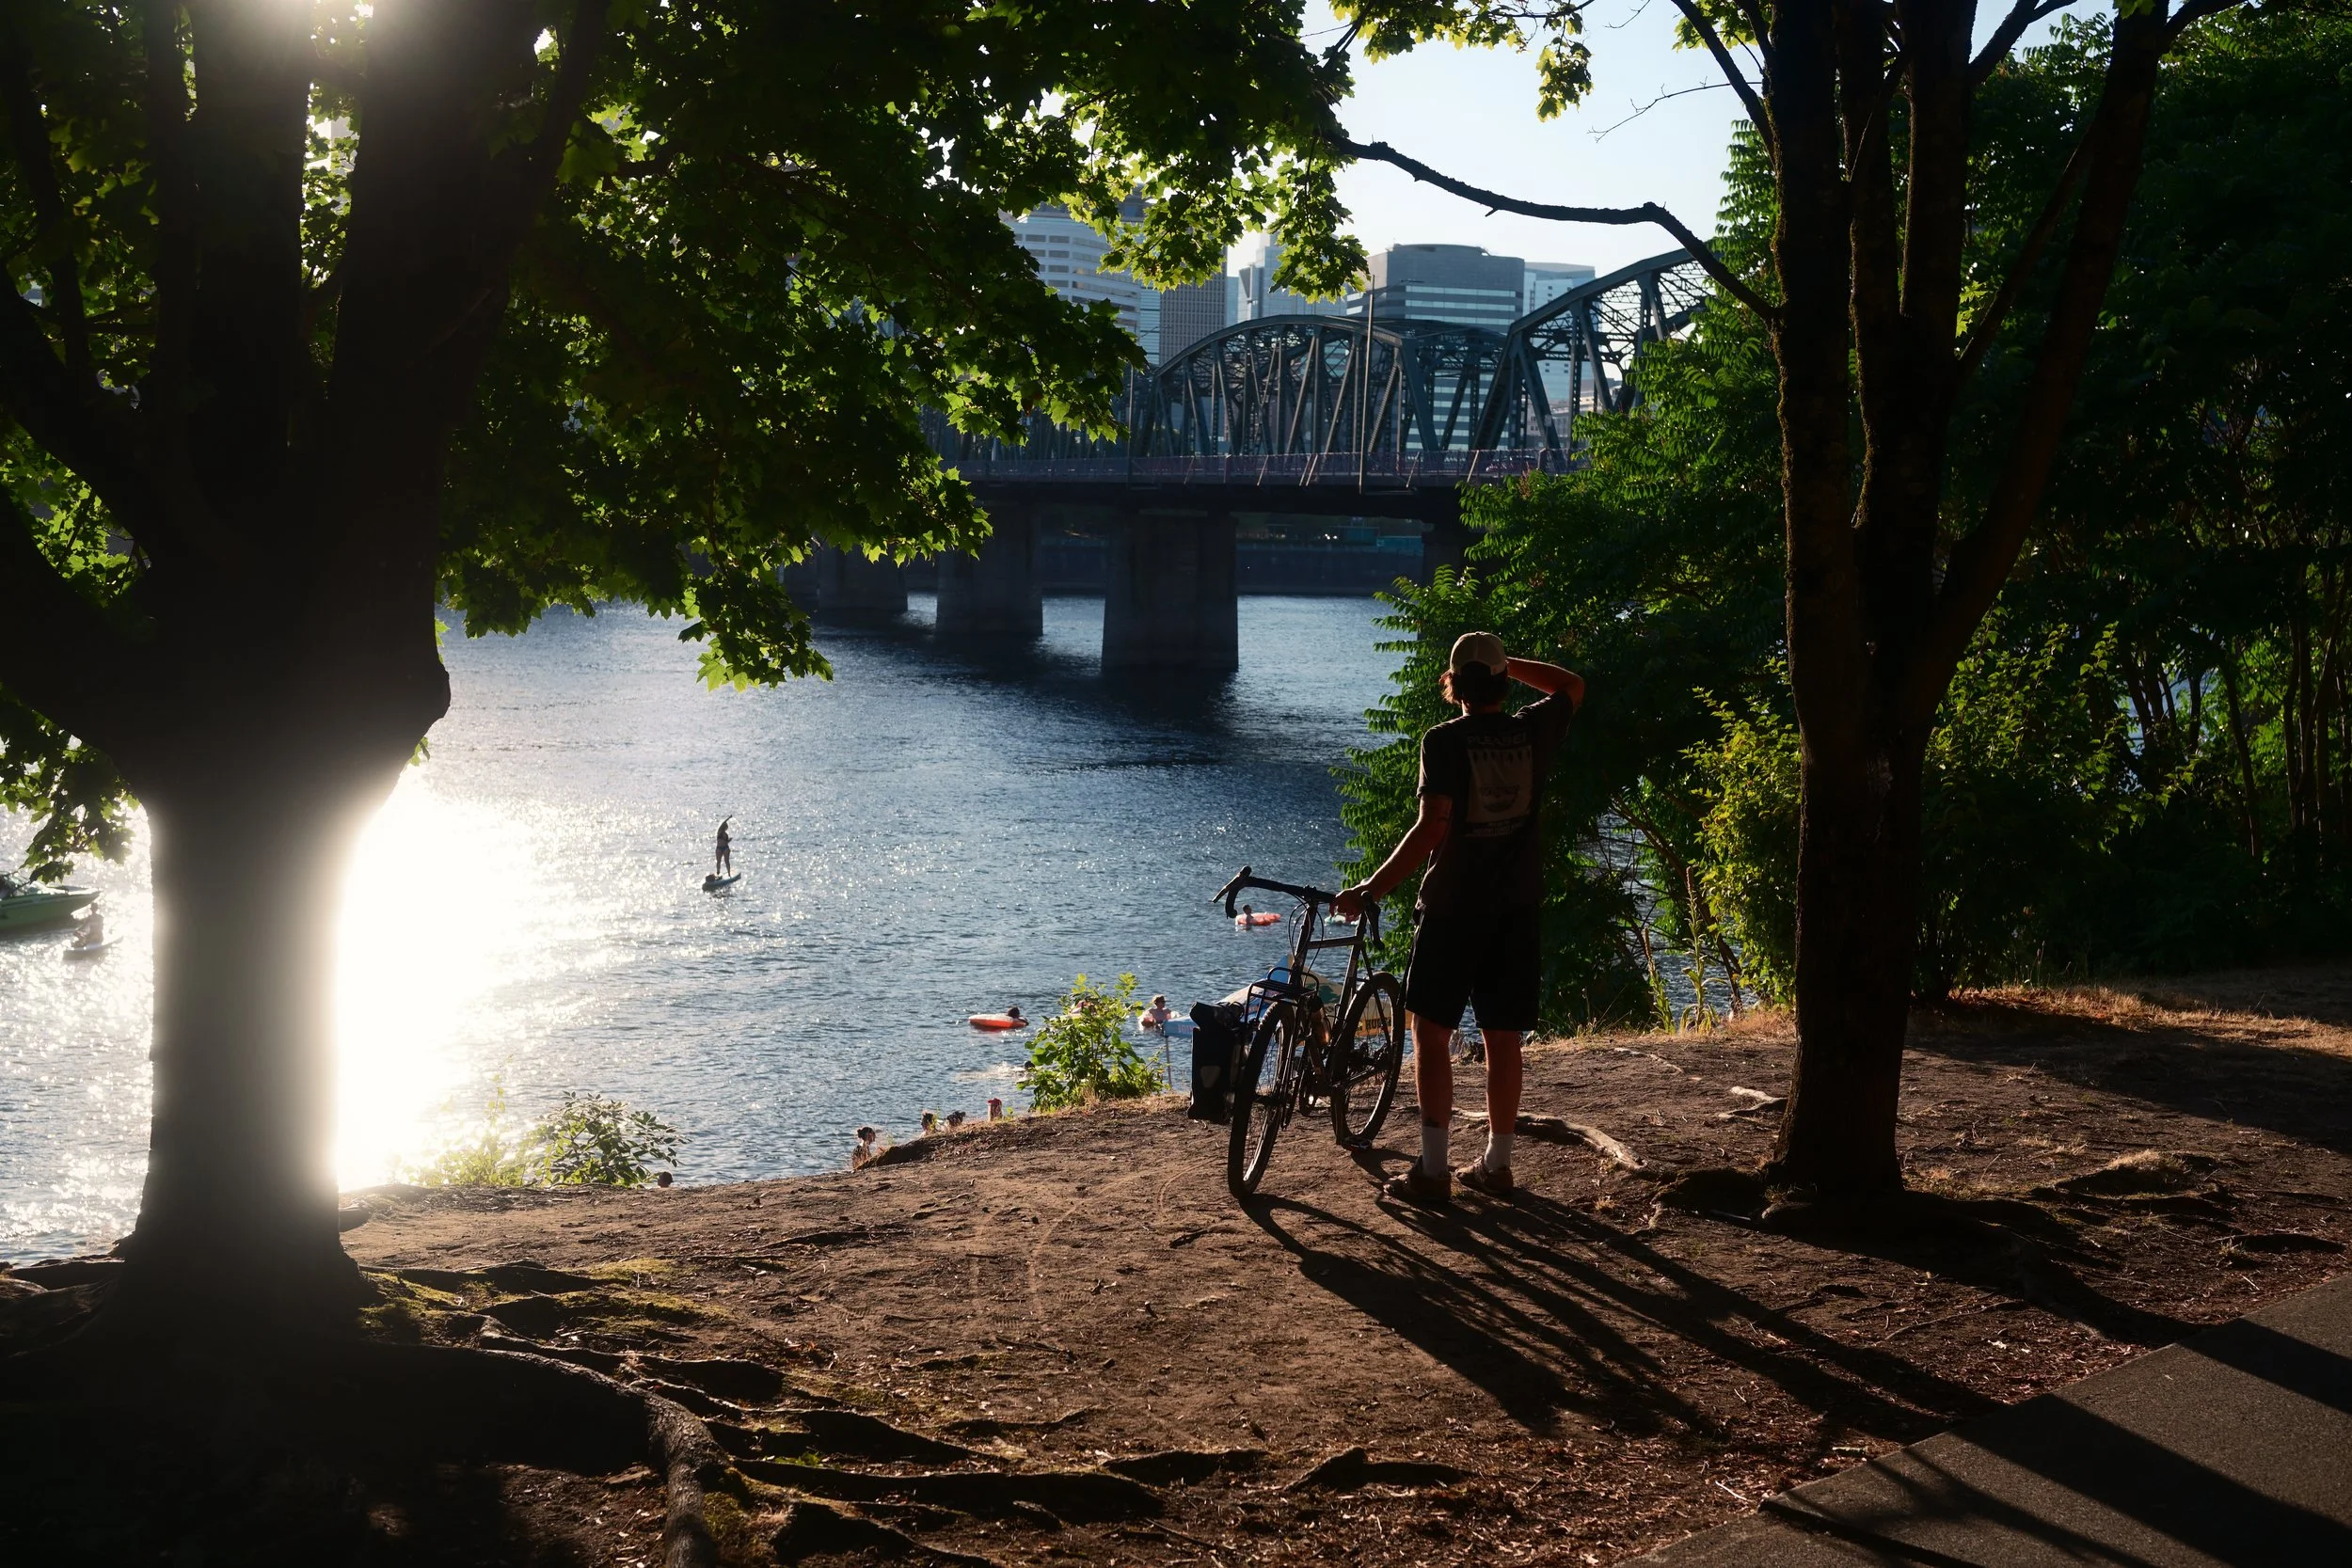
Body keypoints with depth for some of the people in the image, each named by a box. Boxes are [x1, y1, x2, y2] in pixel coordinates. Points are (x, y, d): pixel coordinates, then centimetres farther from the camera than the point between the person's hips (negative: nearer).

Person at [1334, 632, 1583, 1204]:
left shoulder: (1444, 741, -11)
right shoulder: (1533, 732, 2)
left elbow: (1432, 828, -19)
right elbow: (1573, 687, 23)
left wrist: (1370, 889, -15)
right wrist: (1508, 664, 21)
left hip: (1452, 909, -4)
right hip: (1517, 909, 4)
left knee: (1432, 1032, 2)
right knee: (1503, 1039, 10)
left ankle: (1432, 1170, -2)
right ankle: (1495, 1164, 16)